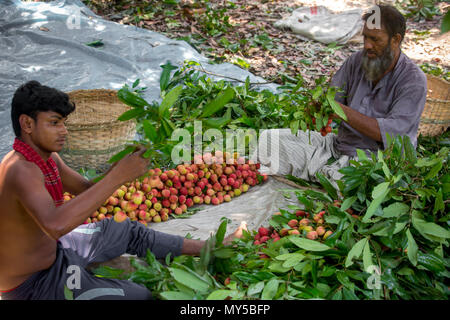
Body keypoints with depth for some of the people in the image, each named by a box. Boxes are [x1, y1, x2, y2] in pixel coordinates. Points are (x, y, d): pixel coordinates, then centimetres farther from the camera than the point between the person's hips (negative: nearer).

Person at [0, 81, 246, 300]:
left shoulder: (45, 155, -2)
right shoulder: (20, 171, -33)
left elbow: (87, 191, 6)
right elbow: (55, 225, -49)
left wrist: (123, 163, -13)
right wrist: (118, 177, -44)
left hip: (52, 250, 9)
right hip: (34, 286, -9)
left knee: (128, 232, 15)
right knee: (139, 295, -7)